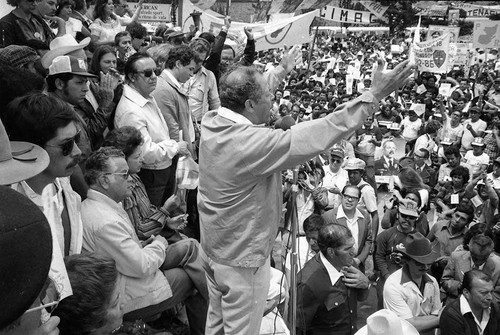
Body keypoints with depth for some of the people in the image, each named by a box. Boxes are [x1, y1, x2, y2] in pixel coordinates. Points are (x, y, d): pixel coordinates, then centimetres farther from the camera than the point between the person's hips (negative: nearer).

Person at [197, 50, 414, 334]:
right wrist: (375, 95, -27)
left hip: (216, 245, 8)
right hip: (242, 257, -8)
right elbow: (316, 136, -33)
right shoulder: (251, 143, -33)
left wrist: (281, 70, 24)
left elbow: (251, 92, 10)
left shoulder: (212, 121, -8)